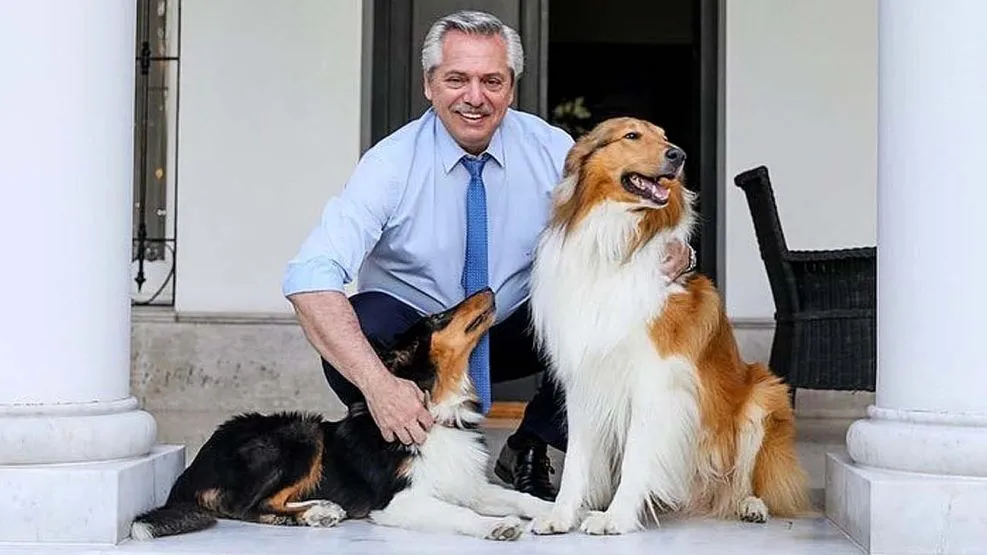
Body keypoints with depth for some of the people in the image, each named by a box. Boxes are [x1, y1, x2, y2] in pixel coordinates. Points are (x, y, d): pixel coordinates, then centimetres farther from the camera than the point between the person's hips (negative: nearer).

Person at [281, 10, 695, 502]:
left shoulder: (552, 151, -11)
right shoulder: (390, 164, -20)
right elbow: (310, 278, -30)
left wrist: (673, 250, -33)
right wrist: (378, 383, -44)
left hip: (514, 331, 3)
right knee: (359, 327, -35)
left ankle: (528, 454, -2)